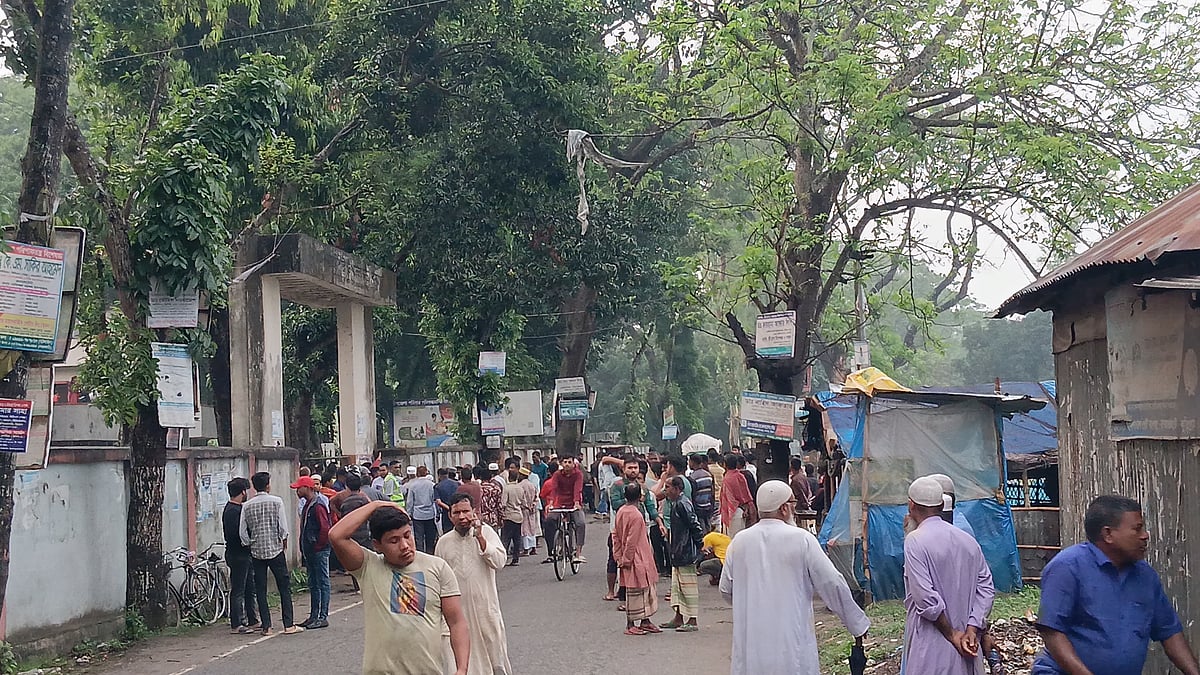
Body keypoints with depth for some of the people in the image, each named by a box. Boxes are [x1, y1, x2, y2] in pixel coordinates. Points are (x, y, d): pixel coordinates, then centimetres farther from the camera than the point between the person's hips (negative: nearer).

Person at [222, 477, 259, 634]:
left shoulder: (238, 508, 16)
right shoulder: (232, 511, -17)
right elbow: (236, 534, -24)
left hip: (245, 555, 10)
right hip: (237, 555, -10)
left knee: (249, 589, 14)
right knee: (238, 590, -5)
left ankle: (252, 620, 21)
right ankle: (236, 624, 0)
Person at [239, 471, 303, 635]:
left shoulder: (247, 506, 1)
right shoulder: (276, 501, -6)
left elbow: (242, 532, -1)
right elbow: (283, 527, -8)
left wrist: (250, 545, 15)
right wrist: (284, 540, 10)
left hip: (257, 552, 2)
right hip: (275, 549, -2)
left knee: (260, 590, 7)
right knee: (284, 587, 5)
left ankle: (266, 626, 6)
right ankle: (288, 625, 2)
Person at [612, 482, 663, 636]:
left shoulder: (621, 511, 6)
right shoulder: (636, 515, -21)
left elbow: (615, 536, 11)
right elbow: (631, 541, -20)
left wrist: (619, 557, 13)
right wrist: (626, 559, -13)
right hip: (636, 559, -9)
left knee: (647, 589, 17)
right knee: (635, 592, 0)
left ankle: (645, 621, 24)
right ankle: (630, 625, 7)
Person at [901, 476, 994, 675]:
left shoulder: (915, 540, -11)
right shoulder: (968, 540, 8)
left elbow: (926, 598, -17)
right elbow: (986, 587, 4)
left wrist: (952, 634, -9)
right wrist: (971, 630, -3)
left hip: (931, 651, -6)